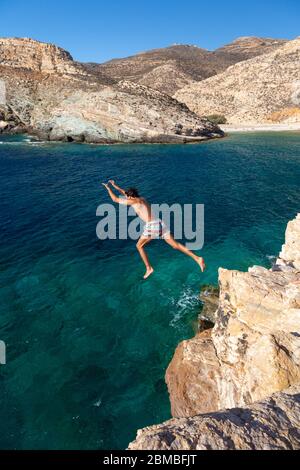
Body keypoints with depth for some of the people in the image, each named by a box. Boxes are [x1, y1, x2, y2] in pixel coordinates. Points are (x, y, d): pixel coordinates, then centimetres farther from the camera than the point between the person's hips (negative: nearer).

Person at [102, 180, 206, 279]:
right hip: (160, 224, 7)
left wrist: (108, 188, 23)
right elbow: (125, 193, 40)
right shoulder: (142, 199, 24)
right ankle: (197, 259, -2)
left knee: (139, 245, 17)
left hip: (151, 226, -7)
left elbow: (115, 199, 10)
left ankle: (149, 268, 15)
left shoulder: (133, 201, 2)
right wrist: (115, 186, 44)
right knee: (175, 245, 8)